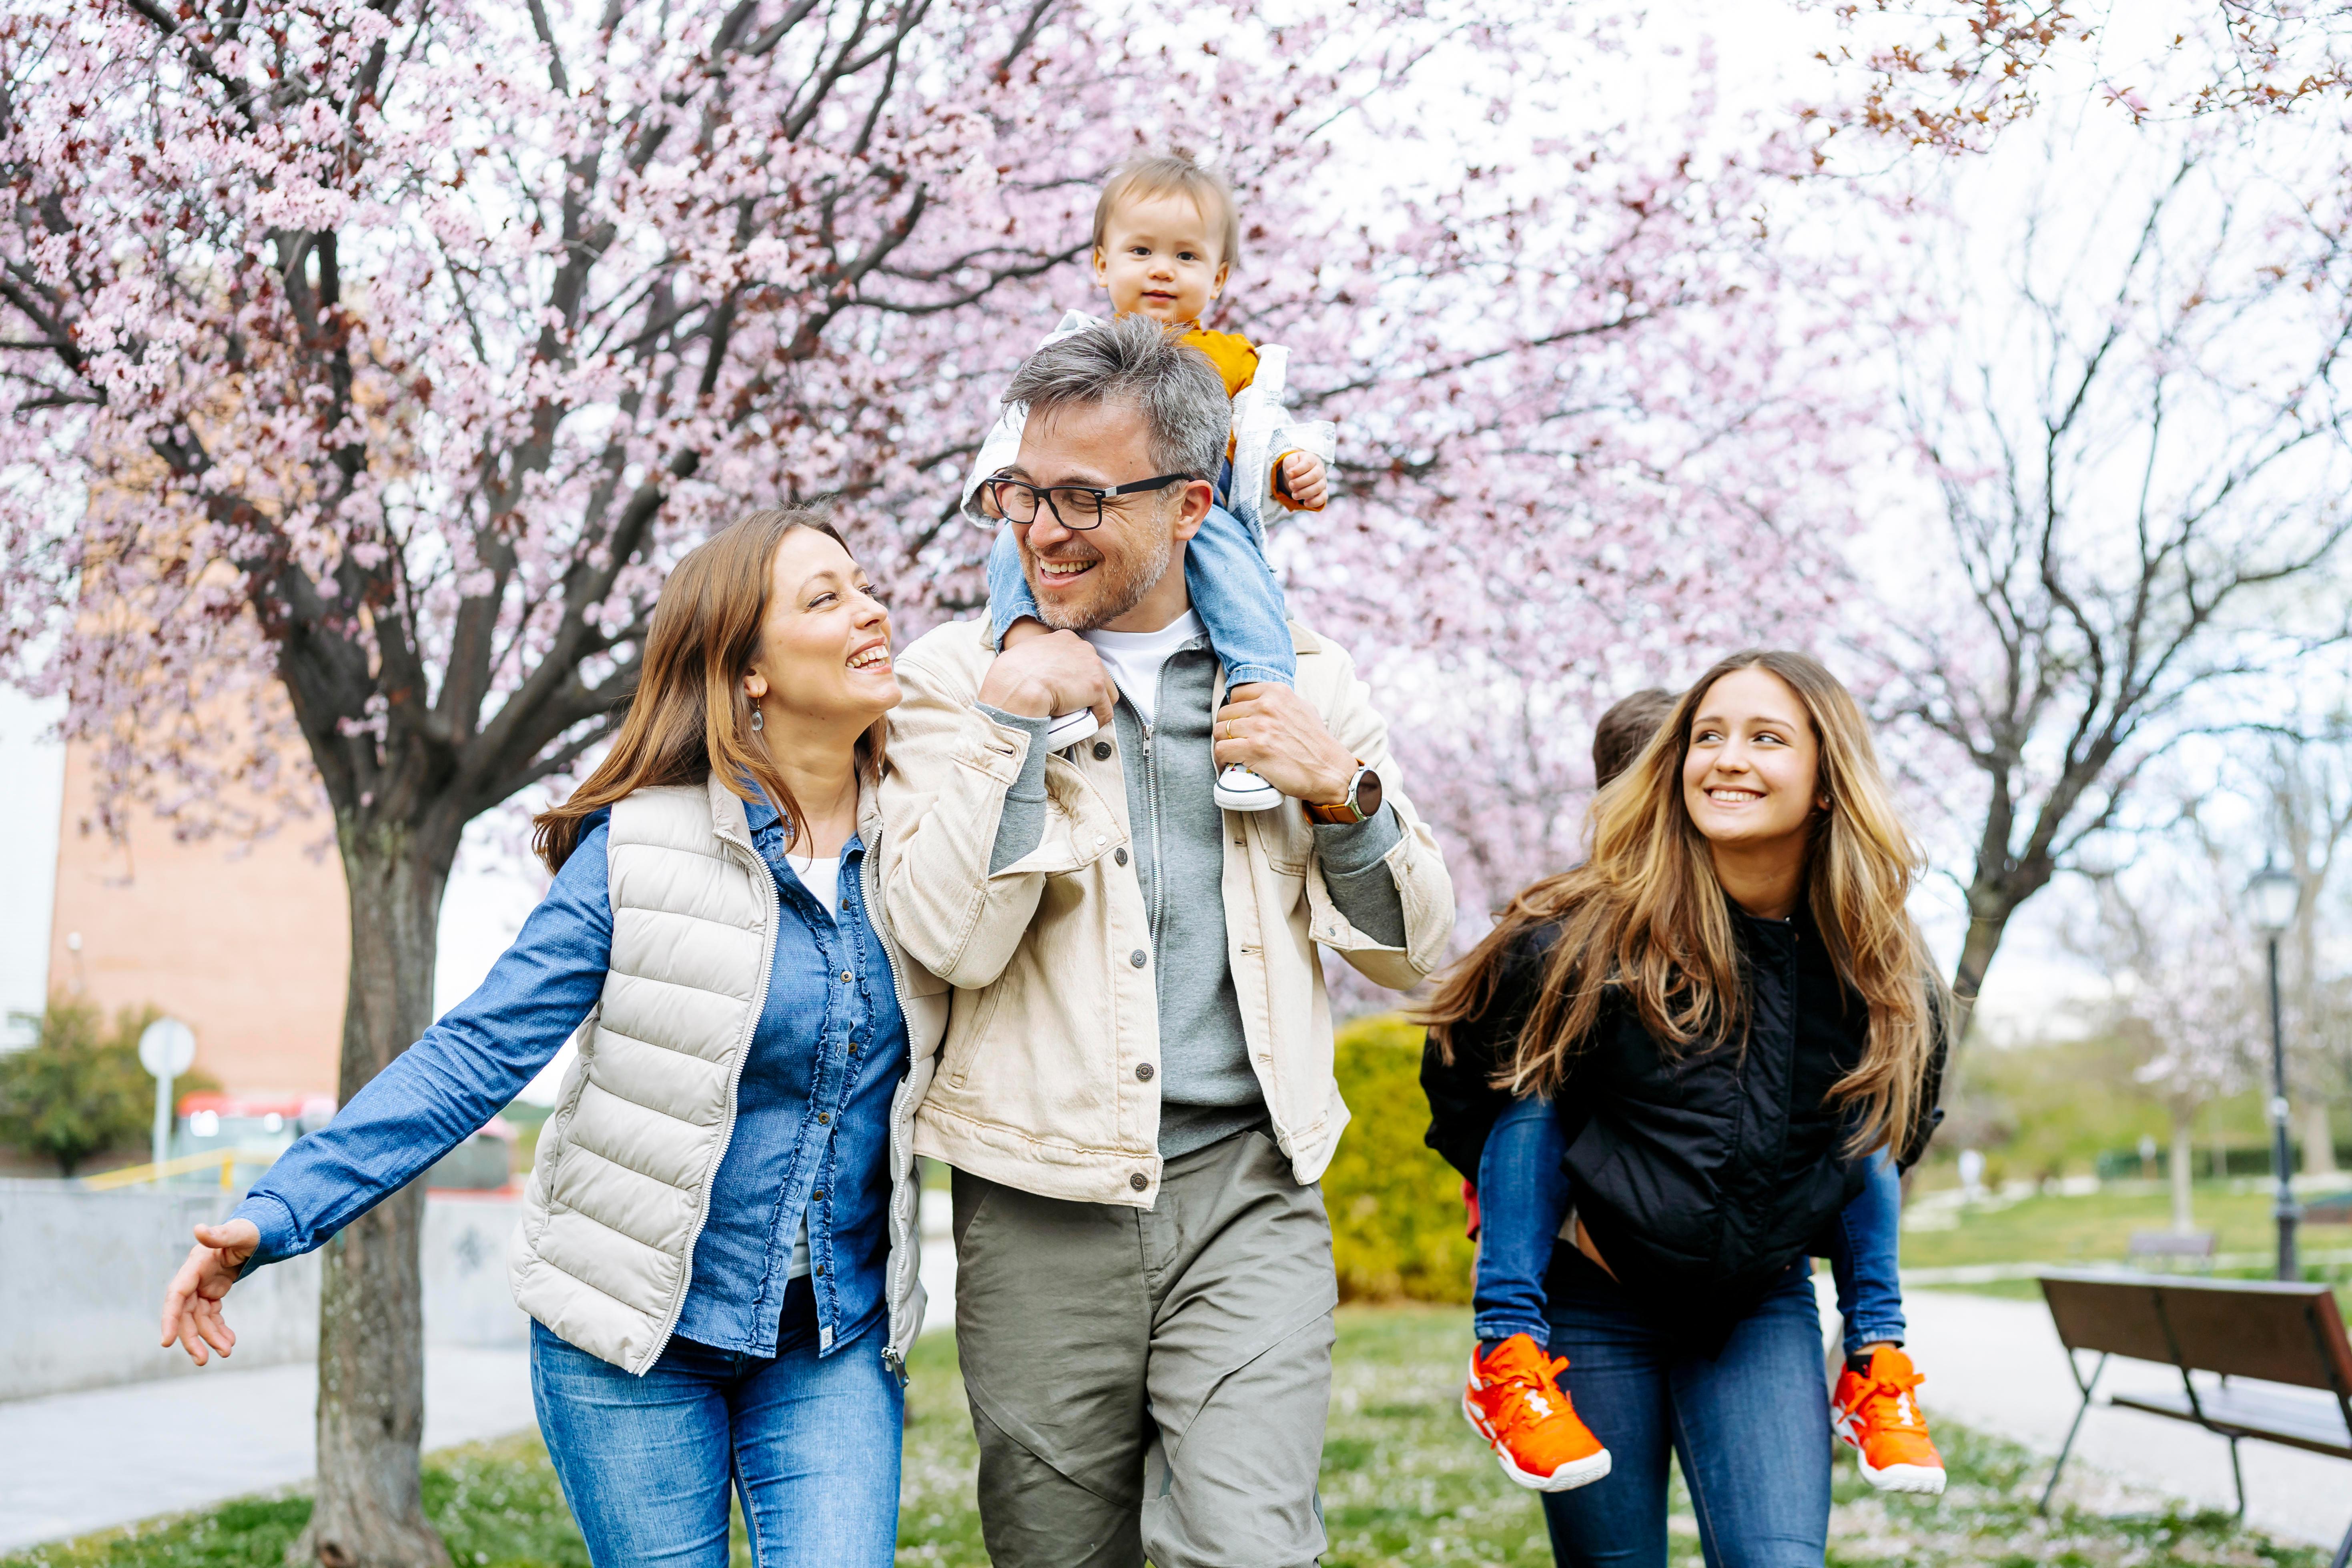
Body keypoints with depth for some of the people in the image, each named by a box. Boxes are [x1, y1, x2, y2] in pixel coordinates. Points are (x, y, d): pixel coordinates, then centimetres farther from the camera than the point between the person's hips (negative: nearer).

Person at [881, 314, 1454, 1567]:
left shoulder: (1300, 679, 8)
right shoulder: (961, 676, 3)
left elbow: (1411, 954, 10)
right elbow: (952, 941, -10)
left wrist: (1342, 794, -6)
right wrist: (1010, 721, -13)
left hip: (1247, 1193, 0)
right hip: (1038, 1209, 0)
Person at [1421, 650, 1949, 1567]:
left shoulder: (1886, 977, -6)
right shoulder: (1584, 936, -16)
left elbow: (1901, 1123, 16)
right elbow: (1459, 1077, 0)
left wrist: (1796, 1224, 10)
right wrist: (1549, 1209, -2)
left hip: (1761, 1310, 2)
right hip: (1594, 1308, -2)